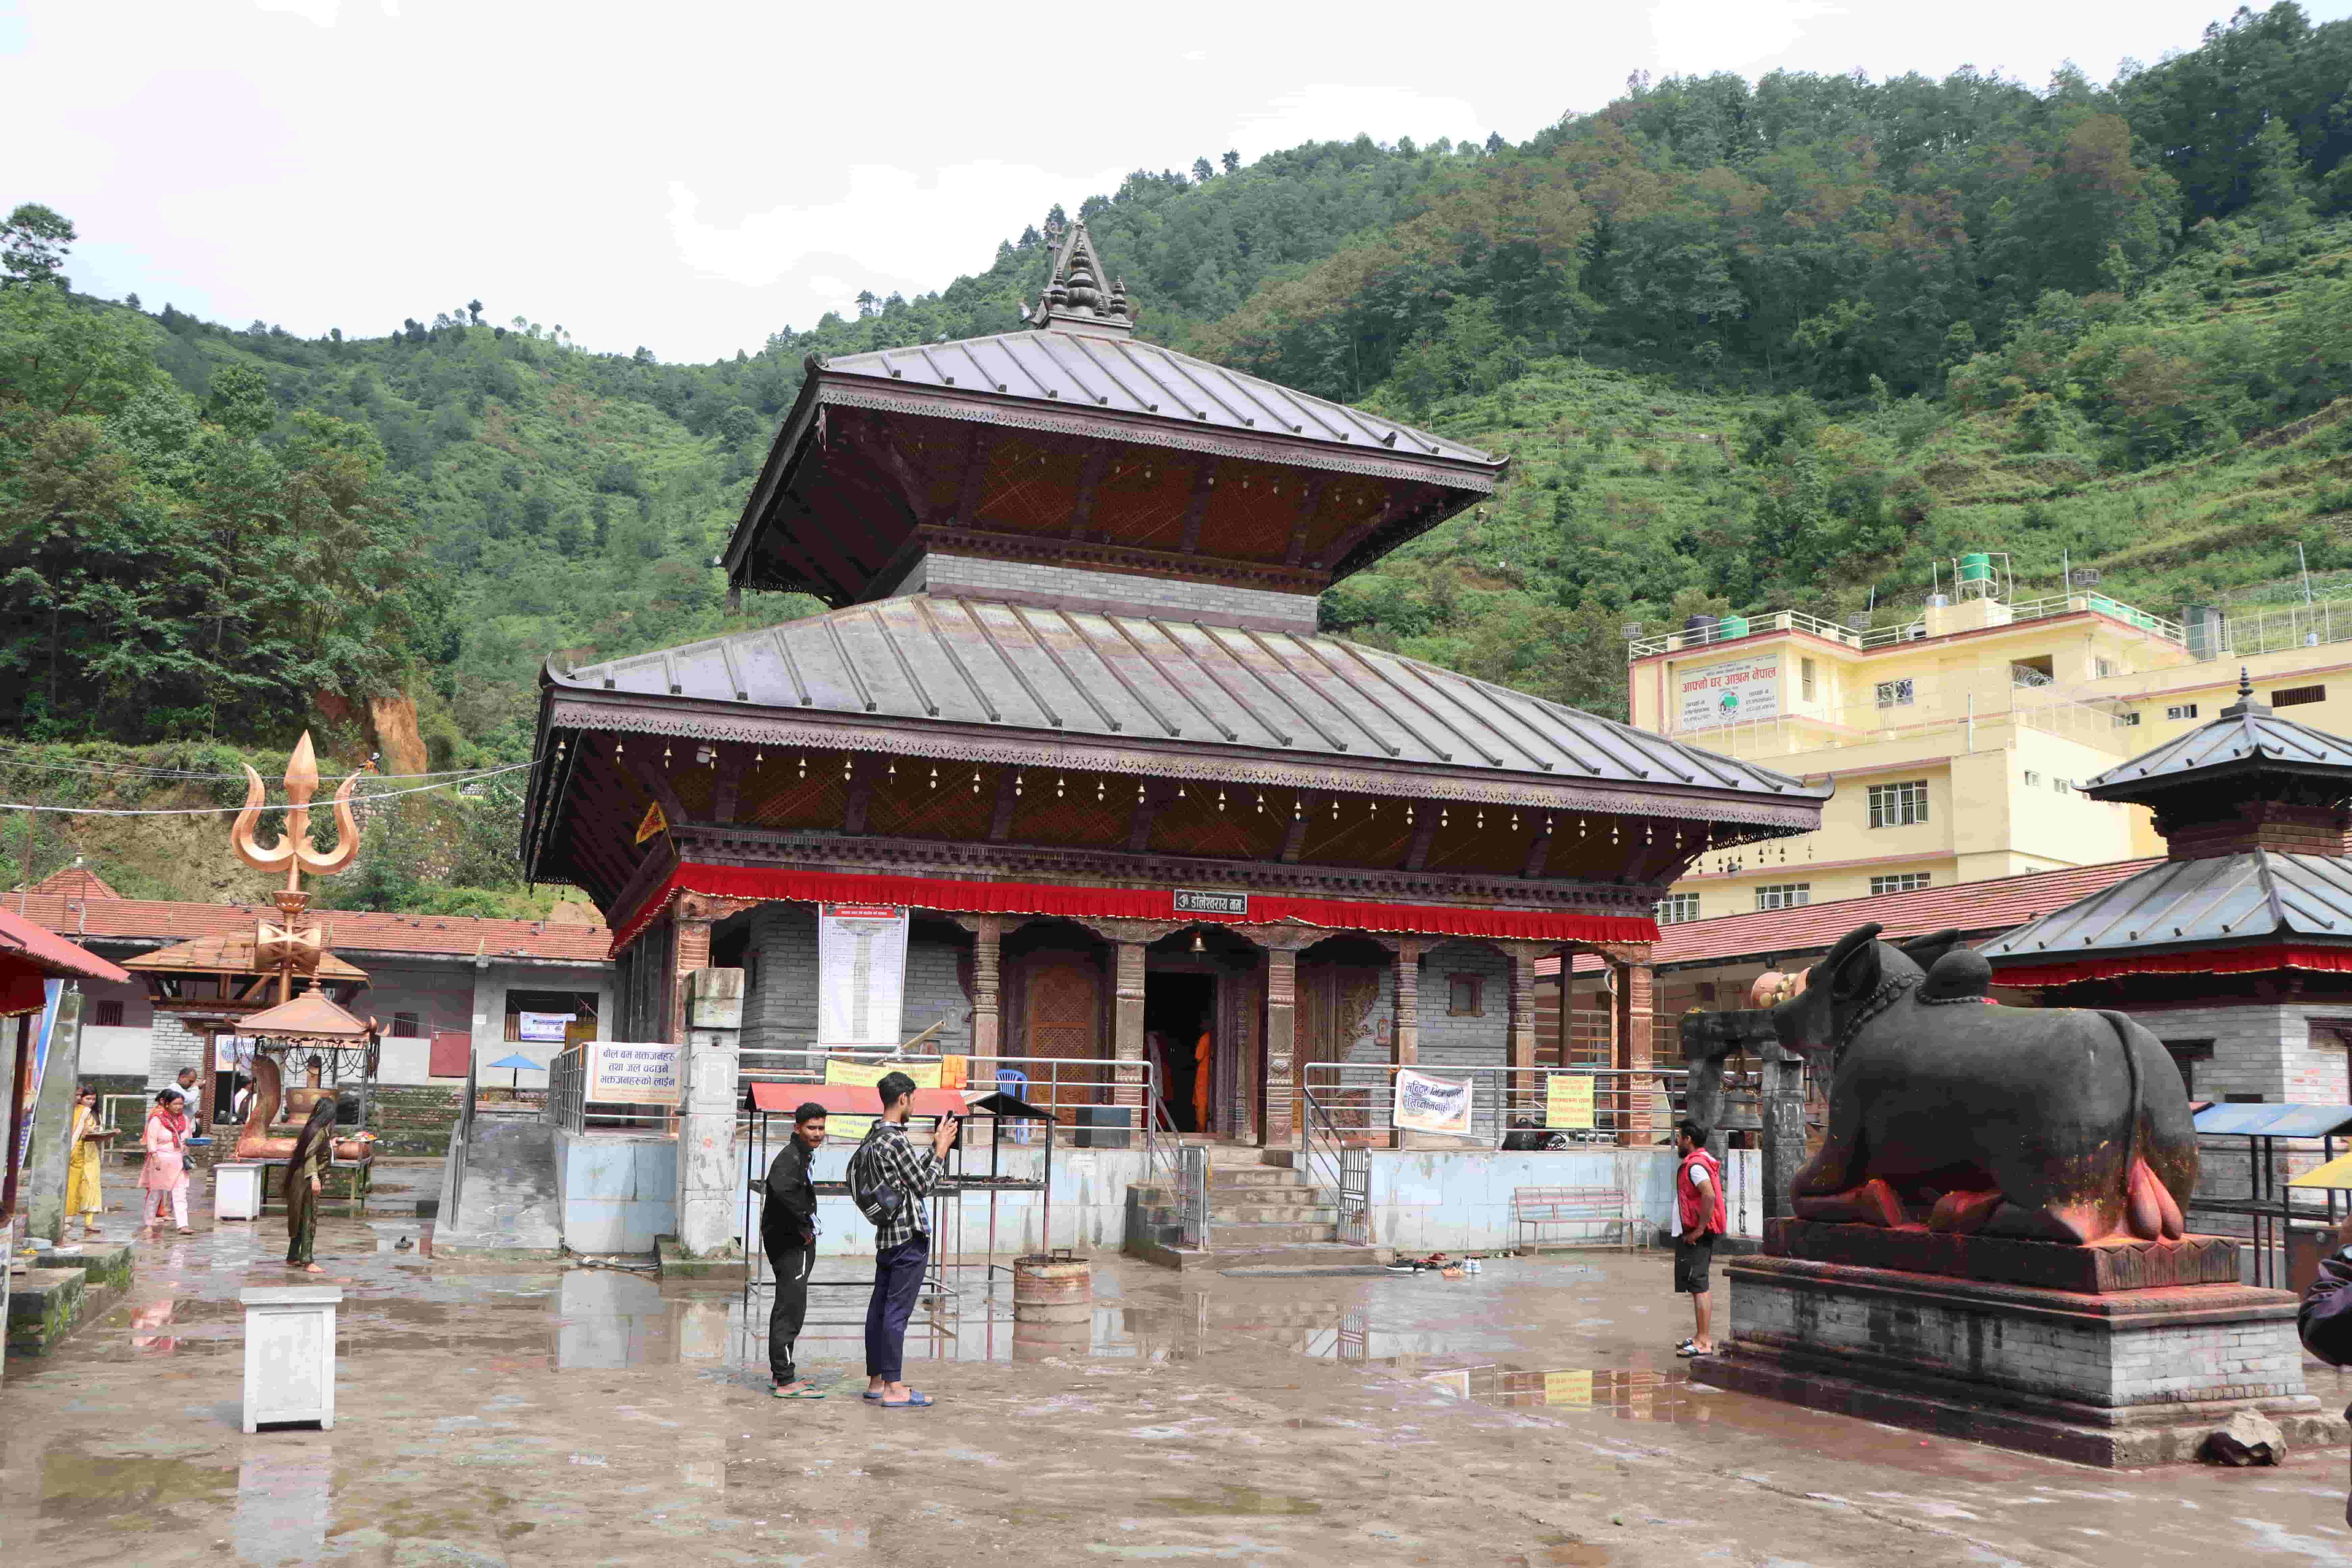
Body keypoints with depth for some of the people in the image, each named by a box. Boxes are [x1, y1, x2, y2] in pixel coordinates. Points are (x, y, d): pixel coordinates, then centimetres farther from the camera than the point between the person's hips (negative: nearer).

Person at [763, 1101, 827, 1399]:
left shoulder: (803, 1155, 16)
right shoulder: (790, 1157, -18)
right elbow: (781, 1188, -38)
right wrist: (804, 1227, -27)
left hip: (797, 1243, 11)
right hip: (791, 1244, -11)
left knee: (787, 1309, 17)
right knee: (791, 1310, -9)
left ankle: (781, 1374, 27)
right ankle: (786, 1383, -6)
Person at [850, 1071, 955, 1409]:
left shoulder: (873, 1137, 13)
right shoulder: (896, 1140, -17)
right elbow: (923, 1186, -12)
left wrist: (935, 1147, 21)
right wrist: (941, 1152, 0)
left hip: (887, 1235, 10)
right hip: (909, 1234, -10)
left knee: (879, 1308, 12)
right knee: (897, 1312, -7)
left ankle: (876, 1382, 19)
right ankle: (894, 1389, -4)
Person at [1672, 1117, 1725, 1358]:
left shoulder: (1695, 1165, -17)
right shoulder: (1704, 1160, 16)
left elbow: (1709, 1196, -31)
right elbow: (1709, 1196, 24)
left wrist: (1699, 1230, -24)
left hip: (1695, 1235, -11)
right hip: (1695, 1233, 11)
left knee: (1697, 1286, -8)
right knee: (1700, 1286, 16)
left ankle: (1702, 1343, -7)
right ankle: (1703, 1337, 23)